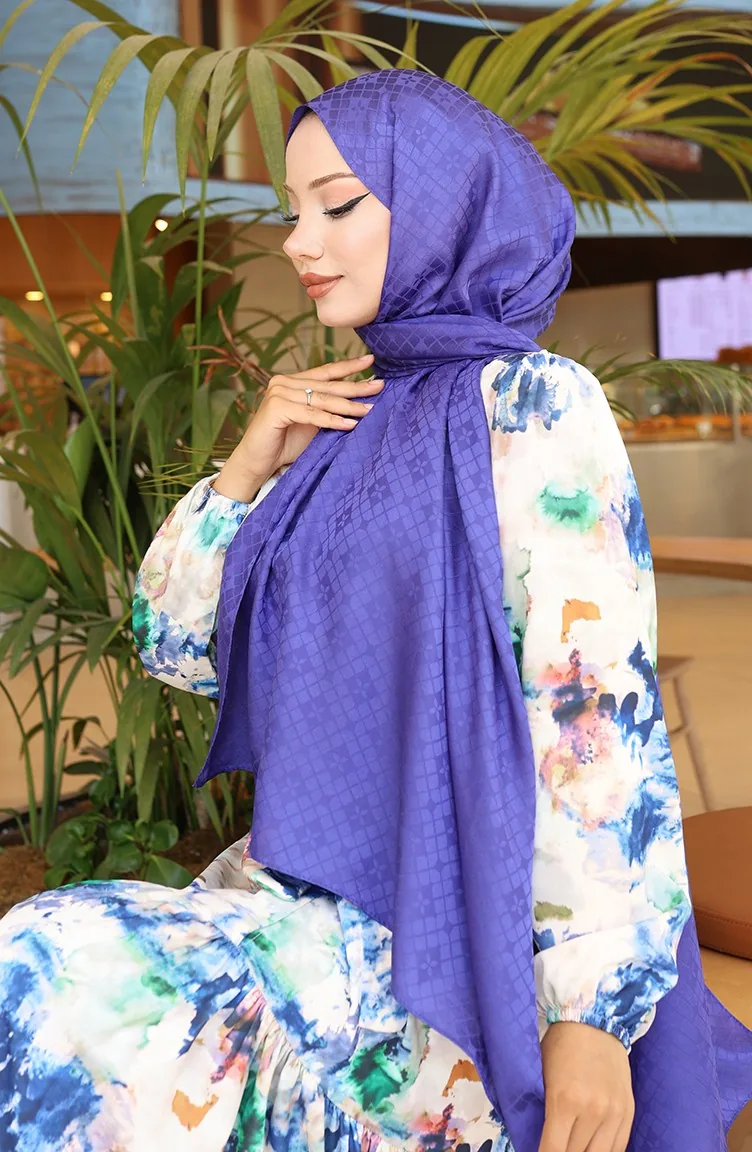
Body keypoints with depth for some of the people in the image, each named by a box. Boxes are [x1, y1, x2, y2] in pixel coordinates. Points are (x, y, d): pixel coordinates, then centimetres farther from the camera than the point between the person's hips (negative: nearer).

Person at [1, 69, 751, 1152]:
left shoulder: (532, 408, -8)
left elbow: (599, 710, -14)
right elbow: (176, 647, 14)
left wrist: (595, 1011, -18)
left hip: (455, 926, -6)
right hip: (312, 890, 6)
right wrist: (252, 466, 0)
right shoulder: (345, 423, 12)